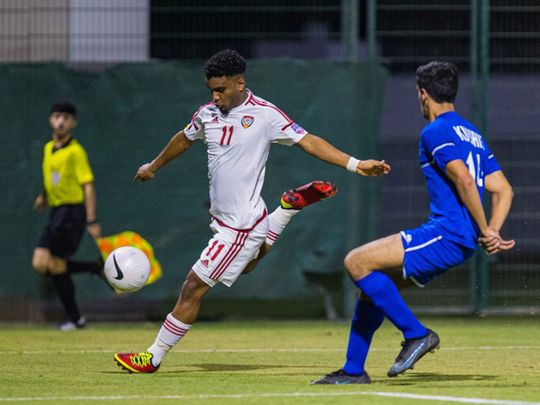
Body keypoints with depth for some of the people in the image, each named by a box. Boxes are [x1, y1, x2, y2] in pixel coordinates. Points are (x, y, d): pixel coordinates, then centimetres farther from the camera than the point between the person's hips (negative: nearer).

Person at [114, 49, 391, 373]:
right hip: (221, 218, 8)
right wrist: (154, 166, 38)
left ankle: (154, 357, 6)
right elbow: (184, 140, 23)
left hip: (241, 226, -8)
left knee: (193, 289, -5)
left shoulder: (265, 115, -14)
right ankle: (291, 206, 38)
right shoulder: (208, 114, 4)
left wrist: (354, 164, -21)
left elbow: (308, 141, -13)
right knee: (247, 265, 34)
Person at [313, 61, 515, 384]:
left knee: (357, 262, -12)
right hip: (460, 243, 10)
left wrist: (485, 232, -17)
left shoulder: (435, 133, -9)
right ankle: (353, 371, 19)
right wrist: (492, 233, 6)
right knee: (373, 283, 17)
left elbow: (465, 182, -22)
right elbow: (503, 190, 17)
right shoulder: (472, 134, 21)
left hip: (447, 234, -10)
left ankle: (416, 334, -12)